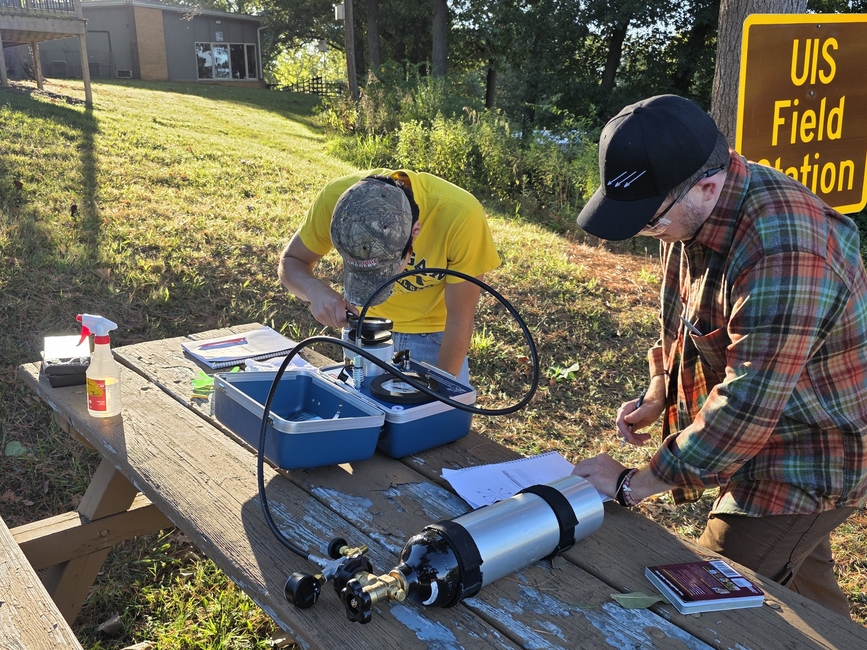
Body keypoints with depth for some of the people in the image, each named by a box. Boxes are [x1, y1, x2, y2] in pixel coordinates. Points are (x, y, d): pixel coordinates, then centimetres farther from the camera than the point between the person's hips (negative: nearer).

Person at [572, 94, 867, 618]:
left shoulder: (785, 251, -36)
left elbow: (746, 404, -34)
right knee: (805, 585, 25)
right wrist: (659, 396, -1)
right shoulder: (692, 210, -5)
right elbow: (686, 323, 11)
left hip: (813, 460, -8)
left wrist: (633, 484, -26)